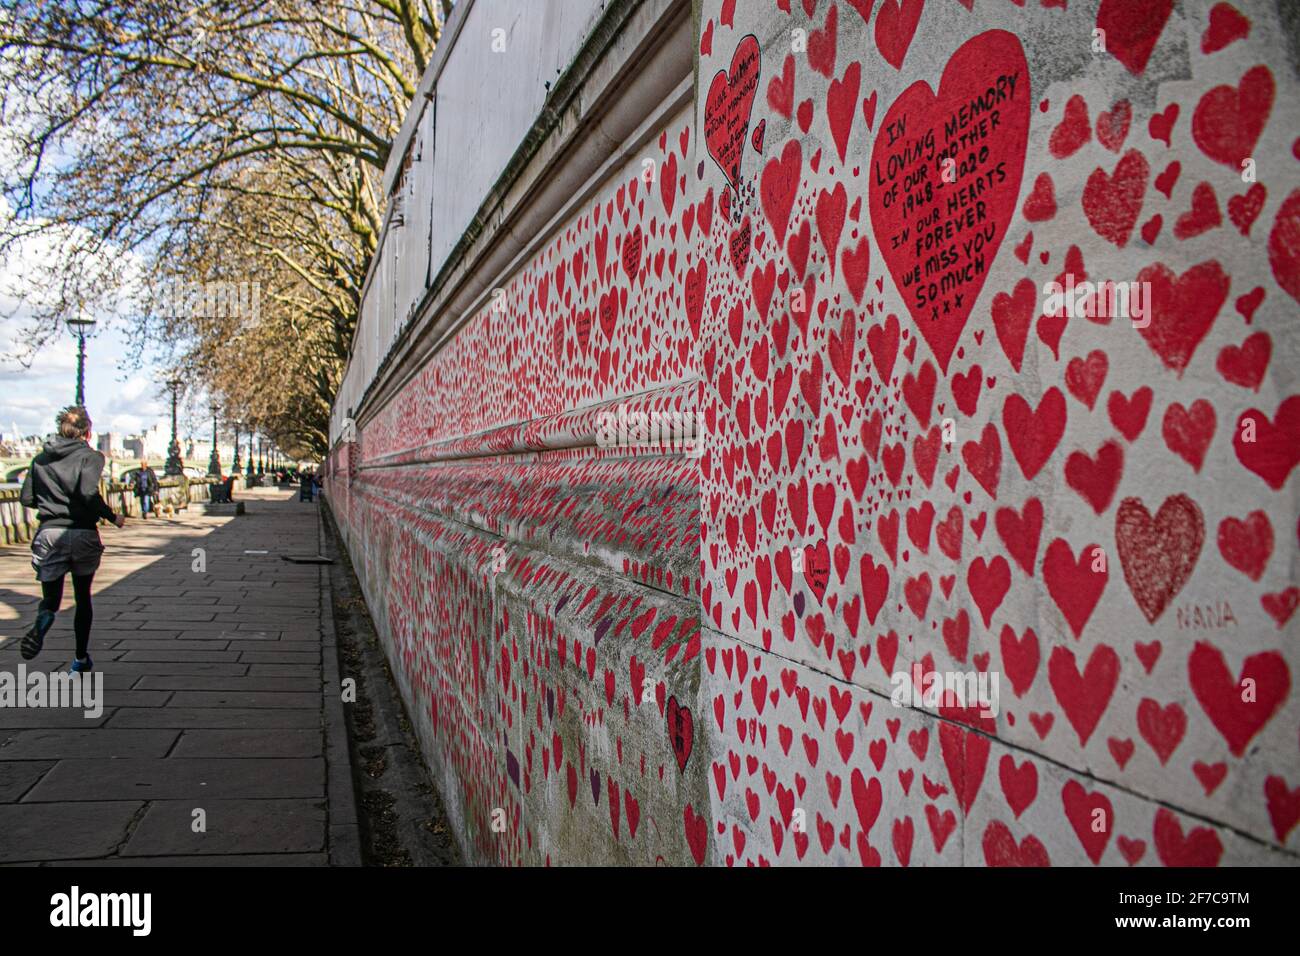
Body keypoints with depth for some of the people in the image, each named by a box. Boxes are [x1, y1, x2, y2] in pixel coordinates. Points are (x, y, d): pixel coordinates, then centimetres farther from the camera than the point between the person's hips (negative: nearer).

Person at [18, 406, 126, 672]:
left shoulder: (41, 459, 9)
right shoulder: (90, 456, -5)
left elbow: (26, 498, 9)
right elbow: (89, 493, -20)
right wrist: (113, 517, -8)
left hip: (49, 533, 2)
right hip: (83, 533, -2)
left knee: (50, 597, 9)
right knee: (83, 597, 15)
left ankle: (43, 620, -29)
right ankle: (81, 659, 19)